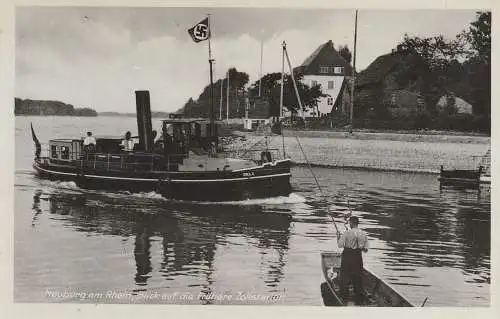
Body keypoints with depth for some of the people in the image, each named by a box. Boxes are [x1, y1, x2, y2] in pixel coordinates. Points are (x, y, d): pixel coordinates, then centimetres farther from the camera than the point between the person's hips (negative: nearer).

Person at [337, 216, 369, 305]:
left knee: (345, 278, 8)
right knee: (358, 279, 11)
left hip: (347, 256, -3)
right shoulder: (364, 234, 1)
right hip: (358, 258, 3)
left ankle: (344, 297, 10)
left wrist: (338, 237, 6)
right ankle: (359, 300, 15)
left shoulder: (347, 233, -11)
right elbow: (366, 249, 4)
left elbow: (340, 245, -11)